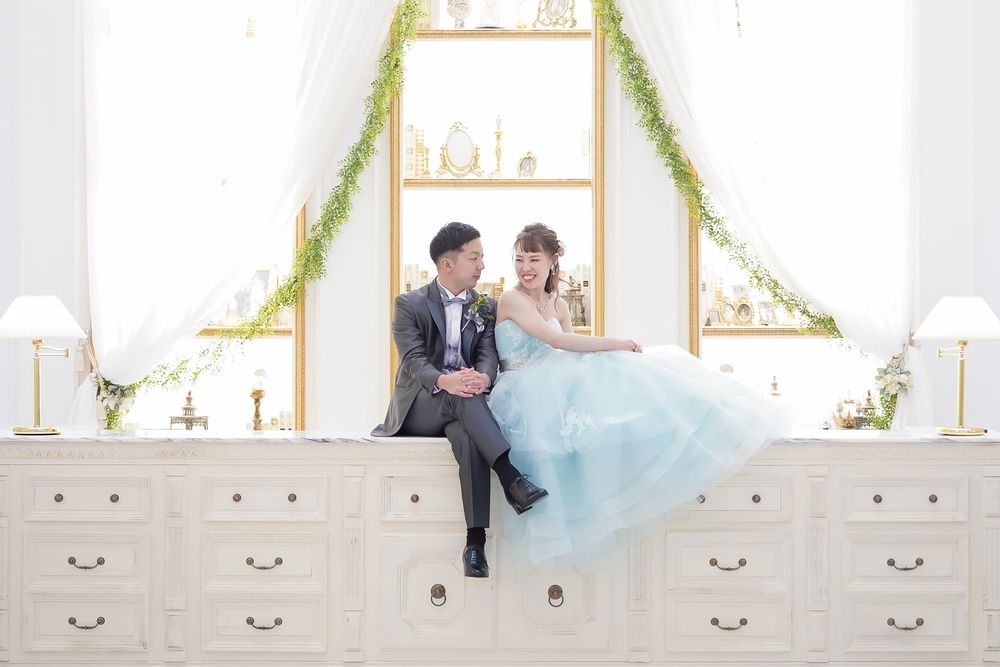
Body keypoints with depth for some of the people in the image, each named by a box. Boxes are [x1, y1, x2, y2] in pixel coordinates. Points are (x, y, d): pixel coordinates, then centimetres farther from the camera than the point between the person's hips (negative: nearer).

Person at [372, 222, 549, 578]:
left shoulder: (486, 307, 14)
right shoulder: (409, 304, 2)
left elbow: (488, 353, -2)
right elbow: (413, 360, -12)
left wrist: (483, 377, -28)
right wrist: (443, 381, -35)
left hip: (462, 408, 2)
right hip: (418, 407, -2)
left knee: (468, 439, -35)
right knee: (462, 397, -38)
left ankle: (475, 542, -43)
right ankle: (511, 479, -46)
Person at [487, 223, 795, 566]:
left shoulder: (557, 304, 15)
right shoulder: (511, 299, -7)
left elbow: (572, 356, 11)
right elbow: (556, 341, -19)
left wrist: (616, 350, -8)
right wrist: (615, 344, -19)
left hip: (553, 387, 7)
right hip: (523, 392, -7)